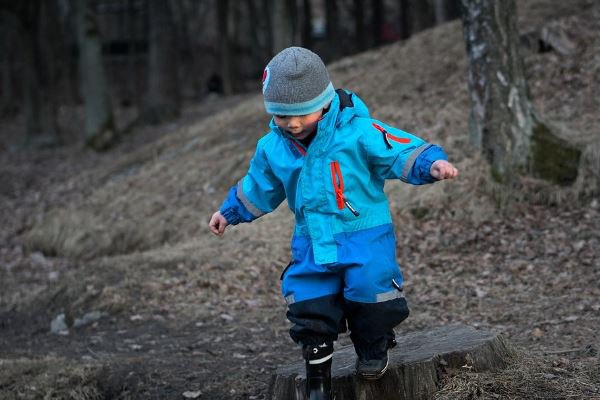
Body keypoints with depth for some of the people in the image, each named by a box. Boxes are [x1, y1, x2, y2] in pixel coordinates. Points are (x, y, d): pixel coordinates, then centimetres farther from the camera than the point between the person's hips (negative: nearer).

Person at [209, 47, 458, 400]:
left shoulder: (358, 132, -16)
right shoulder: (272, 148, 1)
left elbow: (403, 152, -16)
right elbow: (258, 188, 20)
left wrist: (432, 164, -34)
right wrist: (230, 212, 25)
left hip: (365, 237, -4)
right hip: (313, 244, 4)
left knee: (370, 295, -18)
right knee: (310, 311, -2)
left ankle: (374, 348, 17)